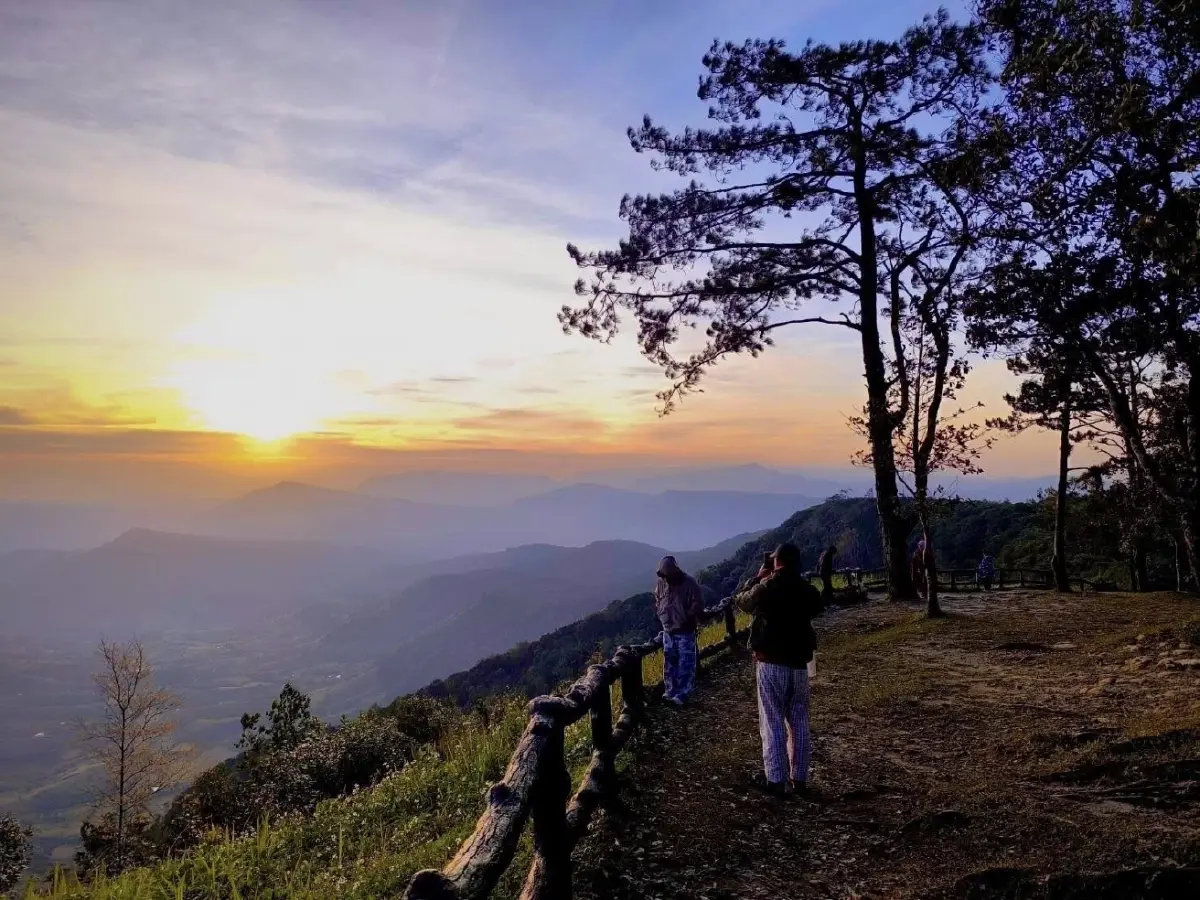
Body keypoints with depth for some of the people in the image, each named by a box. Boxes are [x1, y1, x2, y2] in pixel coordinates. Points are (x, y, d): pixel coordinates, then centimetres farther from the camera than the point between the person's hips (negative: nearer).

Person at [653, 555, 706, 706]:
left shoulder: (689, 583, -17)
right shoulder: (661, 582, -2)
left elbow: (698, 604, -14)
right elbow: (657, 600, 15)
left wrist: (688, 619, -16)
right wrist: (660, 616, 6)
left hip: (685, 631, -5)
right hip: (668, 630, 5)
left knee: (685, 663, -1)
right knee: (669, 661, 12)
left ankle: (682, 694, 6)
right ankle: (670, 691, 24)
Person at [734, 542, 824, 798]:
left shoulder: (767, 586, -12)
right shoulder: (808, 589, 0)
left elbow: (742, 602, 4)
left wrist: (757, 578, 17)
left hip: (771, 663, -4)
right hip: (799, 663, 4)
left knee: (773, 722, 2)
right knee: (799, 722, 13)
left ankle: (776, 780, 5)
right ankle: (800, 778, 19)